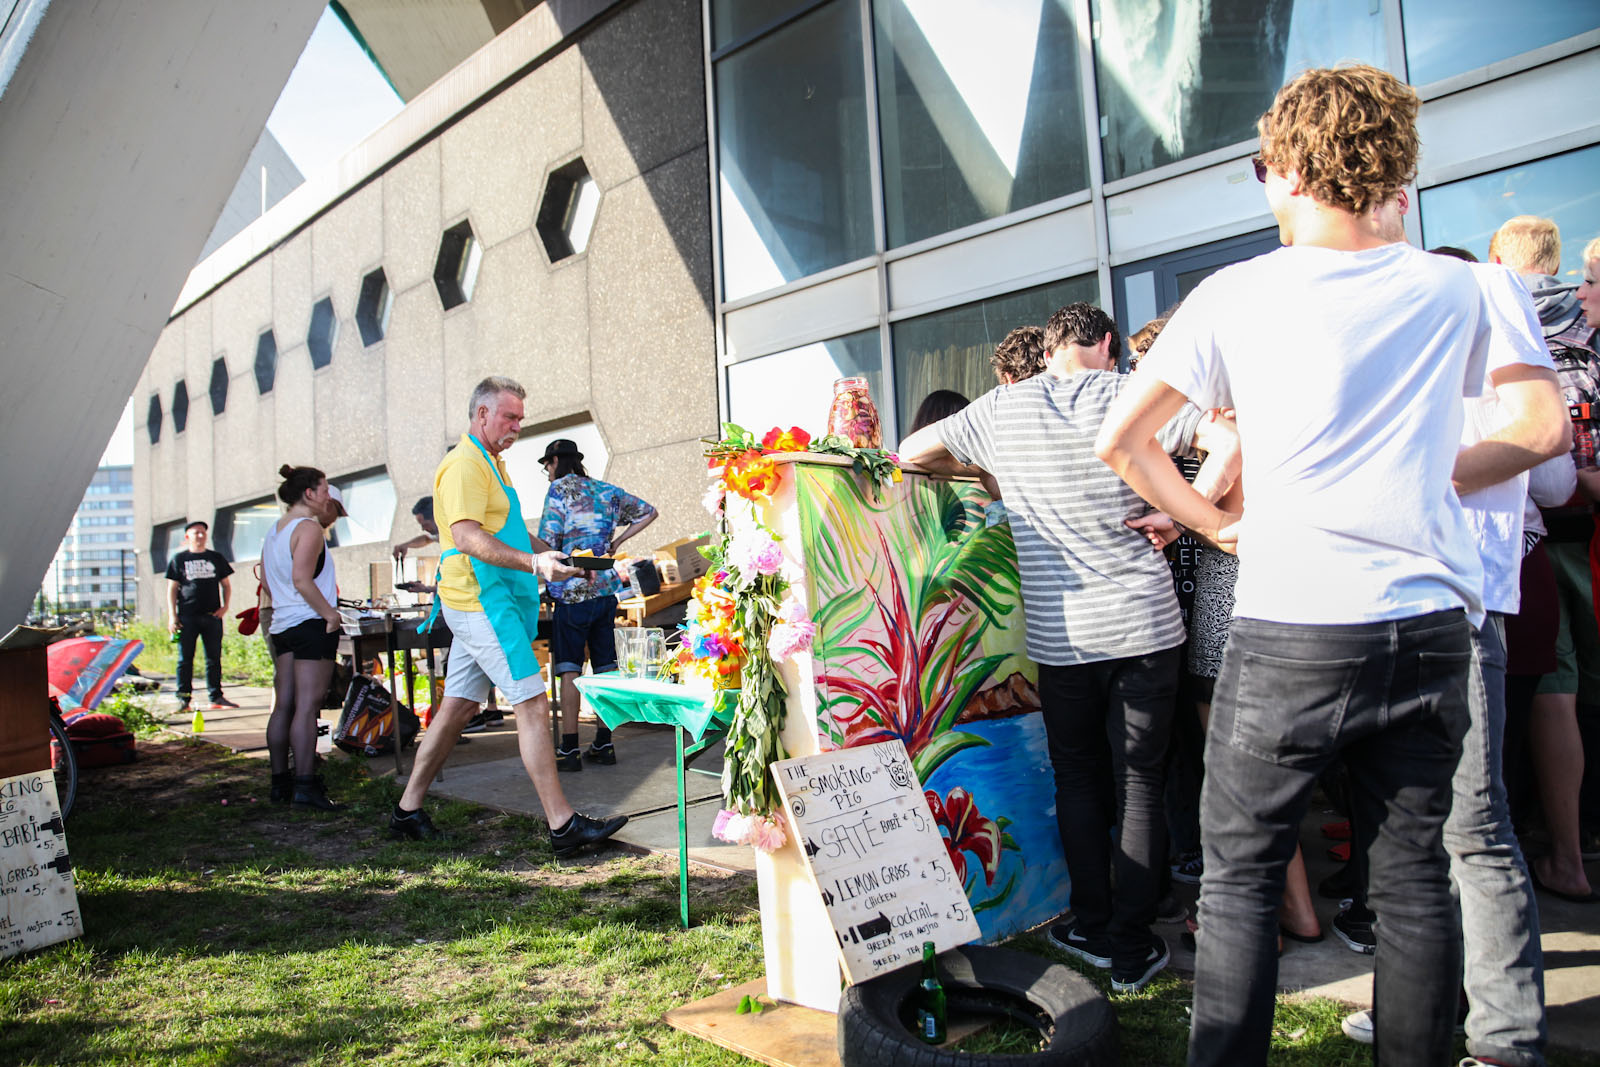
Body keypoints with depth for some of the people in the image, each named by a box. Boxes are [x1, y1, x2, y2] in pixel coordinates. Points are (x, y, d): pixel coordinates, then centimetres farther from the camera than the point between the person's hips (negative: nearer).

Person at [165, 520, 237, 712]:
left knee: (214, 658, 4)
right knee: (185, 659, -1)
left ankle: (216, 697, 8)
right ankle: (183, 698, 4)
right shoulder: (179, 559, 7)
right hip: (187, 616, -2)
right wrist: (172, 616, -3)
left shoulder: (216, 558, 13)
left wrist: (225, 607, 2)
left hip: (212, 616, 2)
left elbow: (226, 585, 18)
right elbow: (172, 589, 6)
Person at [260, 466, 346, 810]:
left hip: (281, 624, 9)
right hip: (311, 625, -9)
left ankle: (280, 782, 15)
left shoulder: (274, 531, 17)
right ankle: (305, 785, -11)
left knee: (283, 705, 10)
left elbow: (268, 582, 21)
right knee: (307, 706, -10)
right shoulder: (309, 527, -11)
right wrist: (330, 613, -17)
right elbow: (301, 579, -21)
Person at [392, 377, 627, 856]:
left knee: (458, 706, 13)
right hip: (481, 602, -10)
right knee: (532, 705, -11)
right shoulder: (464, 464, -12)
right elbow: (468, 537, -24)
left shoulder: (489, 463, 21)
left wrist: (552, 553, 22)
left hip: (481, 604, 10)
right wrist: (533, 562, -33)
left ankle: (408, 810, 22)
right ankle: (562, 824, -9)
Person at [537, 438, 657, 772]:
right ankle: (604, 744, 14)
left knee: (570, 668, -2)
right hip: (607, 589, 6)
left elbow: (547, 541, -10)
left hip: (574, 591, -6)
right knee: (605, 666, 9)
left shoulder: (559, 489, -4)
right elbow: (648, 512, 21)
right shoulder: (606, 490, 14)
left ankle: (570, 749, -2)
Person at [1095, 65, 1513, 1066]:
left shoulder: (1236, 295, -2)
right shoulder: (1456, 288, 6)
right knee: (1414, 876, 14)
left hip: (1290, 630, -3)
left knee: (1240, 877, 7)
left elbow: (1119, 440, 1)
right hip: (1430, 622, 4)